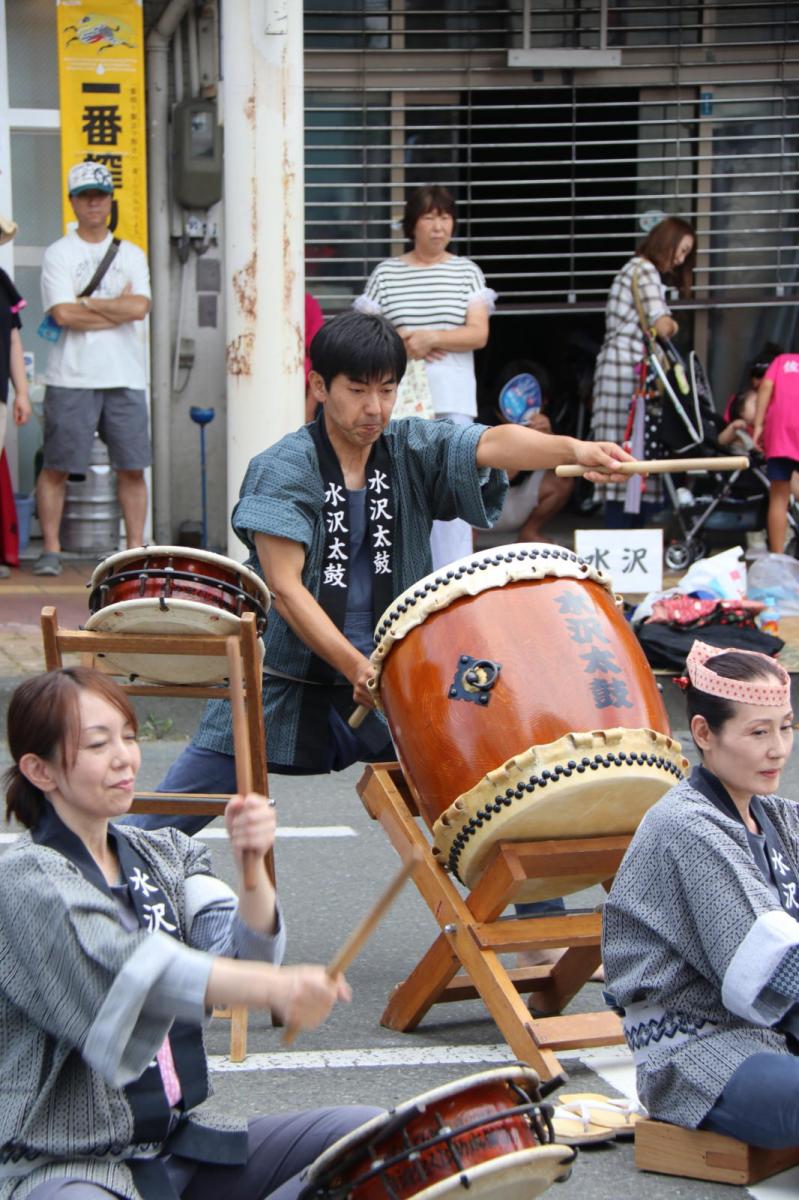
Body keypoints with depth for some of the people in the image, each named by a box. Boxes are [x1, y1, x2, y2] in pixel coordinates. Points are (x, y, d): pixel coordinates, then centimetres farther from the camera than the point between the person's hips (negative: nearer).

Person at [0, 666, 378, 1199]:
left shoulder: (163, 856, 11)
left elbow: (245, 952, -5)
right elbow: (128, 968, -30)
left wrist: (252, 865, -25)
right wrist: (277, 987, -44)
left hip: (184, 1141, 8)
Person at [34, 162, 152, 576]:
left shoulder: (131, 254, 12)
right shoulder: (58, 254, 3)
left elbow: (140, 308, -5)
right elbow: (63, 314, -11)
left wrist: (85, 303, -6)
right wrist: (118, 306, -6)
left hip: (125, 378, 3)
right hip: (71, 378, -3)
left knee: (132, 467, 2)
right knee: (56, 467, -2)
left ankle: (135, 548, 8)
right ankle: (51, 549, 4)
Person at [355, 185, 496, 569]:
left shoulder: (467, 272, 8)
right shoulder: (386, 273, 9)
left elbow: (478, 334, -1)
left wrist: (430, 338, -13)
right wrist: (403, 344, -9)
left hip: (452, 396, 0)